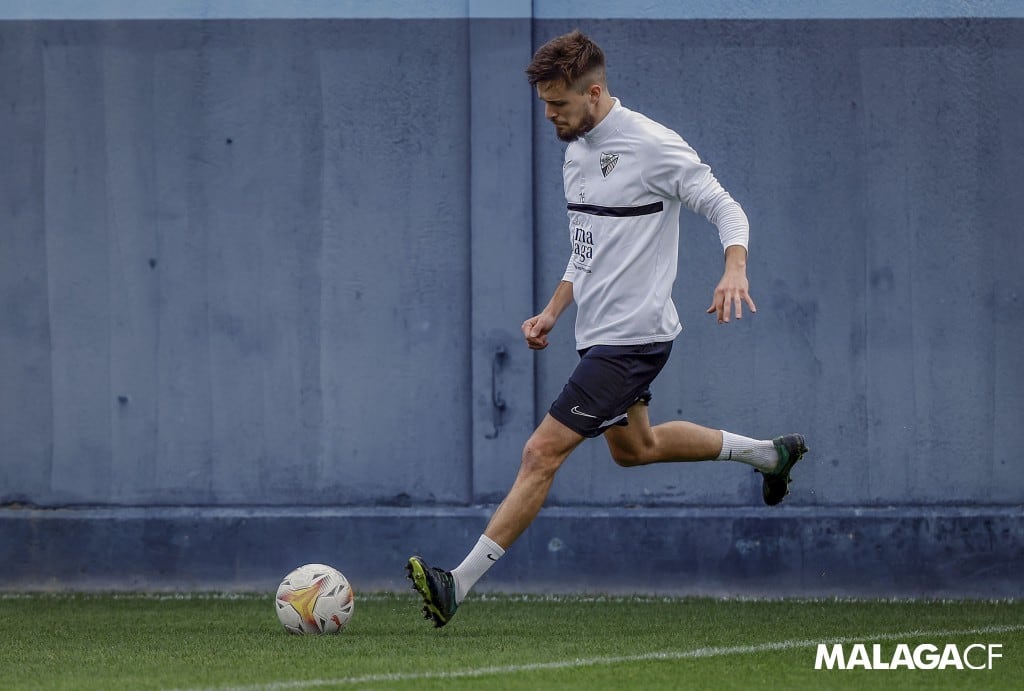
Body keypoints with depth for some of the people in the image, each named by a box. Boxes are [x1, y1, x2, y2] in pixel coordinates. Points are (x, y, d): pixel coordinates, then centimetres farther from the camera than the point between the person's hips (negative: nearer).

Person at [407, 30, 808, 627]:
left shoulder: (654, 146, -16)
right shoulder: (577, 150, 11)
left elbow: (727, 210, -16)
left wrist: (734, 273, -33)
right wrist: (554, 311, 14)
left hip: (632, 337, -10)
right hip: (601, 332, 10)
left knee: (543, 452, -13)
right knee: (633, 448, 26)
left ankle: (458, 584, -13)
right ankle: (768, 453, 43)